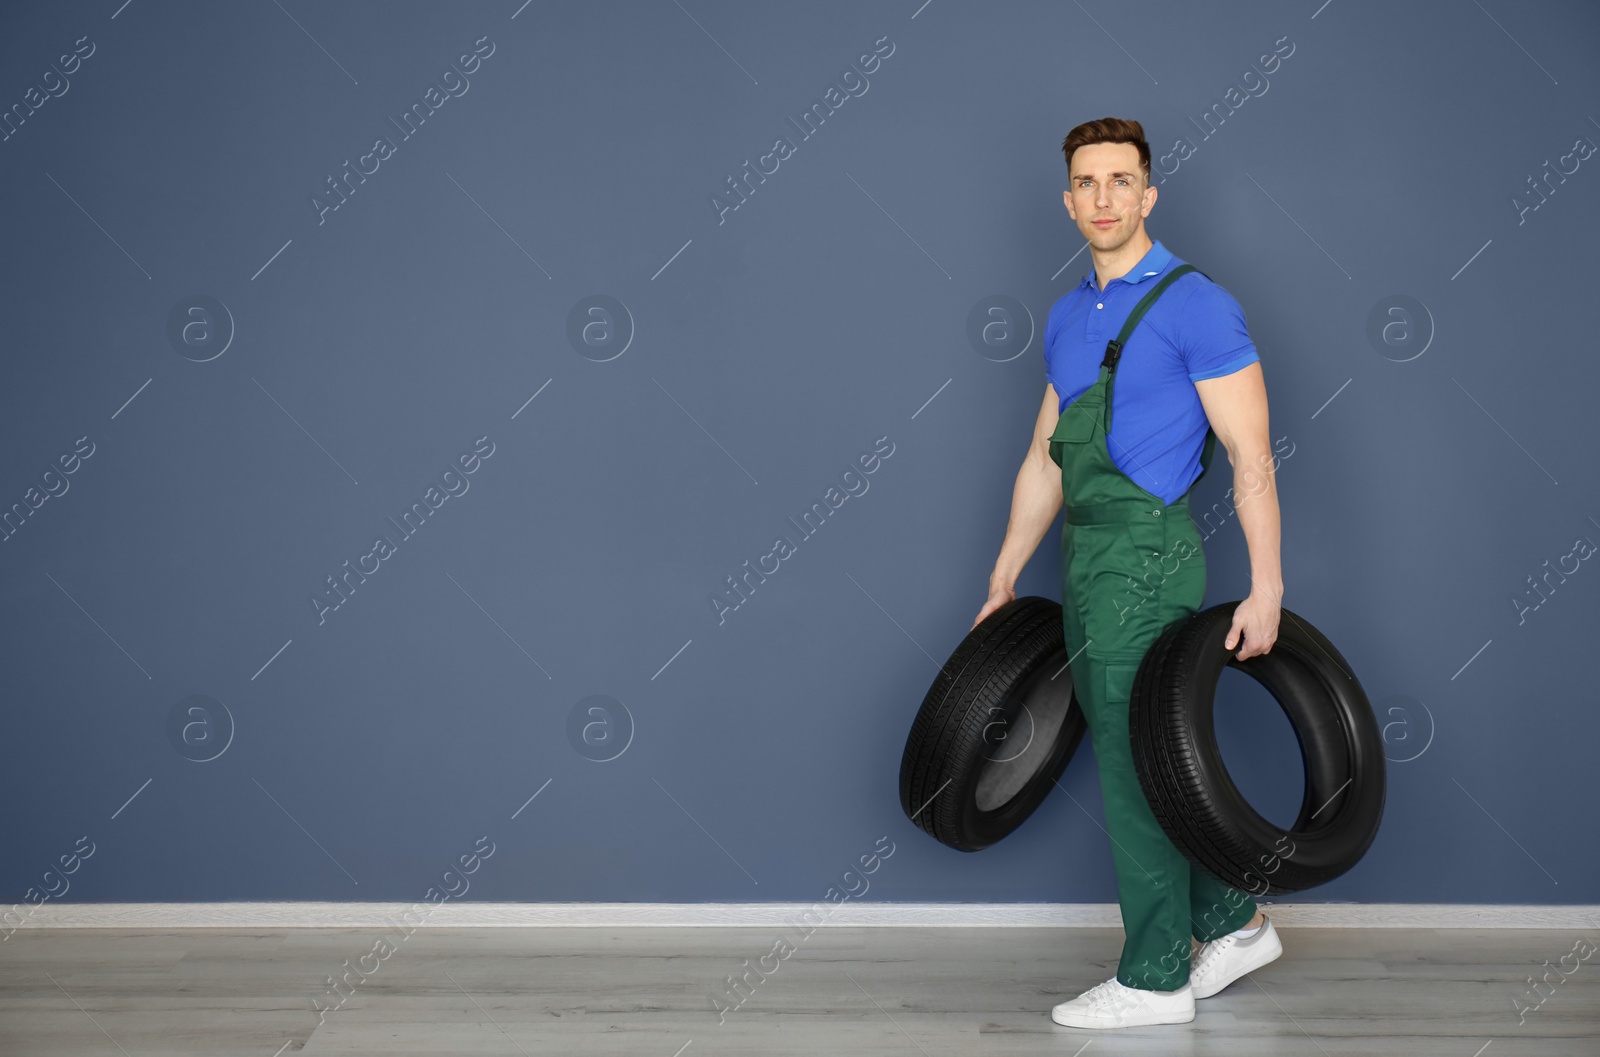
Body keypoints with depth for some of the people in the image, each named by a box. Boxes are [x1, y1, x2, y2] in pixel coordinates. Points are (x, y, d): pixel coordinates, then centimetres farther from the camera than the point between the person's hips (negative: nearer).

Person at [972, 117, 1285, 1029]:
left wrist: (1266, 589, -18)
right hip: (1086, 560, 8)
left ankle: (1155, 980, 8)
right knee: (1145, 759, 15)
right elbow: (1045, 460, 19)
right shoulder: (1071, 317, 14)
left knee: (1133, 768, -4)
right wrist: (1004, 585, 19)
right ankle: (1234, 925, 30)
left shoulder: (1195, 304, -10)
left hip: (1148, 558, -8)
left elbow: (1252, 455, -13)